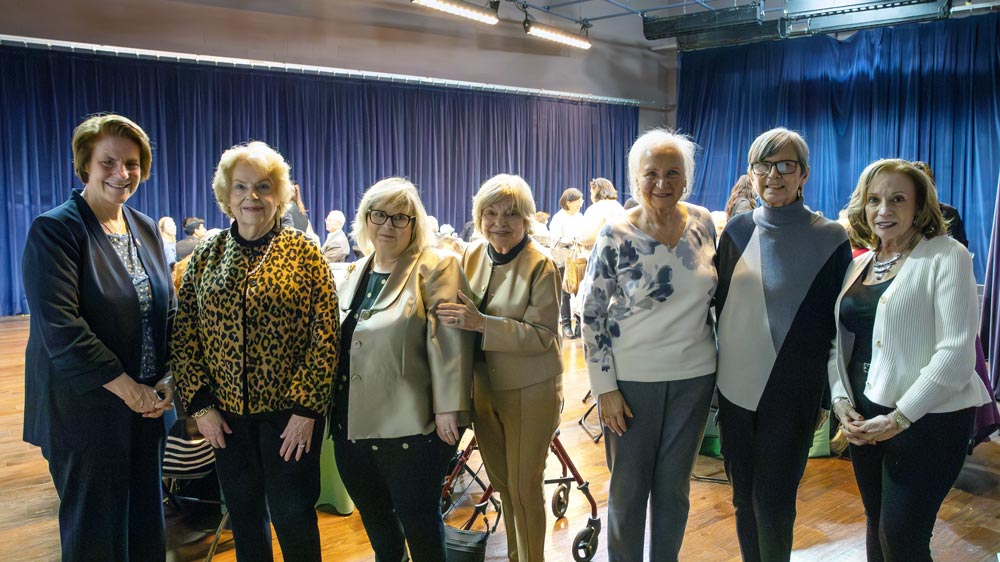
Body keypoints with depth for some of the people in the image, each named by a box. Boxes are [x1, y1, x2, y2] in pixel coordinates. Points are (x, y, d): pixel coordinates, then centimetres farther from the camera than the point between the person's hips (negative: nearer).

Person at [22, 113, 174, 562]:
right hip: (84, 409, -6)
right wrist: (126, 388, -18)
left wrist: (168, 378, -4)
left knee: (147, 523, 15)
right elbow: (59, 327, -19)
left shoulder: (146, 229, 8)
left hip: (147, 404, 6)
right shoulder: (53, 231, -11)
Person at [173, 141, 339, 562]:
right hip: (227, 413, 3)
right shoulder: (206, 255, 4)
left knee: (292, 514, 5)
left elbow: (324, 337, -8)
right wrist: (199, 403, -3)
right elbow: (184, 335, 3)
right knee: (243, 514, 15)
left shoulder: (304, 254, -5)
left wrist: (306, 408, -13)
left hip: (288, 411, -3)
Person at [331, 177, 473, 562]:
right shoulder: (356, 272, 14)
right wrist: (335, 409, 18)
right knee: (376, 526, 19)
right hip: (353, 426, 7)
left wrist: (448, 407, -20)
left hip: (410, 427, -7)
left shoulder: (436, 267, -8)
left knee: (418, 523, 6)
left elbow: (449, 339, -15)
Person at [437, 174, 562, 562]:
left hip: (529, 391, -6)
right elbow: (462, 316, 13)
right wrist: (460, 317, -10)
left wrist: (482, 323, -30)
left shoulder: (540, 265, -16)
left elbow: (543, 335, -22)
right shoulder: (472, 255, 1)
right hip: (483, 386, 6)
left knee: (524, 487, 5)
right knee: (502, 483, 20)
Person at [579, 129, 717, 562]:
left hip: (694, 376, 3)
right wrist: (605, 388, -11)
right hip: (631, 380, -3)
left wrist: (716, 357, 13)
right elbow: (592, 316, -9)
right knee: (628, 488, 10)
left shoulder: (703, 222, -1)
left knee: (674, 485, 16)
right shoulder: (615, 238, -13)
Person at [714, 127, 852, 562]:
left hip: (791, 393, -3)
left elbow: (838, 323, -3)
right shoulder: (737, 229, 4)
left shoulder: (829, 239, -6)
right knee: (744, 496, 14)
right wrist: (713, 371, 8)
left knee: (773, 502, 4)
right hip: (734, 386, 4)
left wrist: (827, 396, -3)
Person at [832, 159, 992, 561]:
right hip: (864, 420, 6)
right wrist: (841, 402, -3)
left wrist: (898, 419, -17)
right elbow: (841, 342, 12)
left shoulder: (946, 256, -9)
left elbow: (956, 351, -16)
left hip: (926, 421, -6)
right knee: (877, 524, 16)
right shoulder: (859, 264, 10)